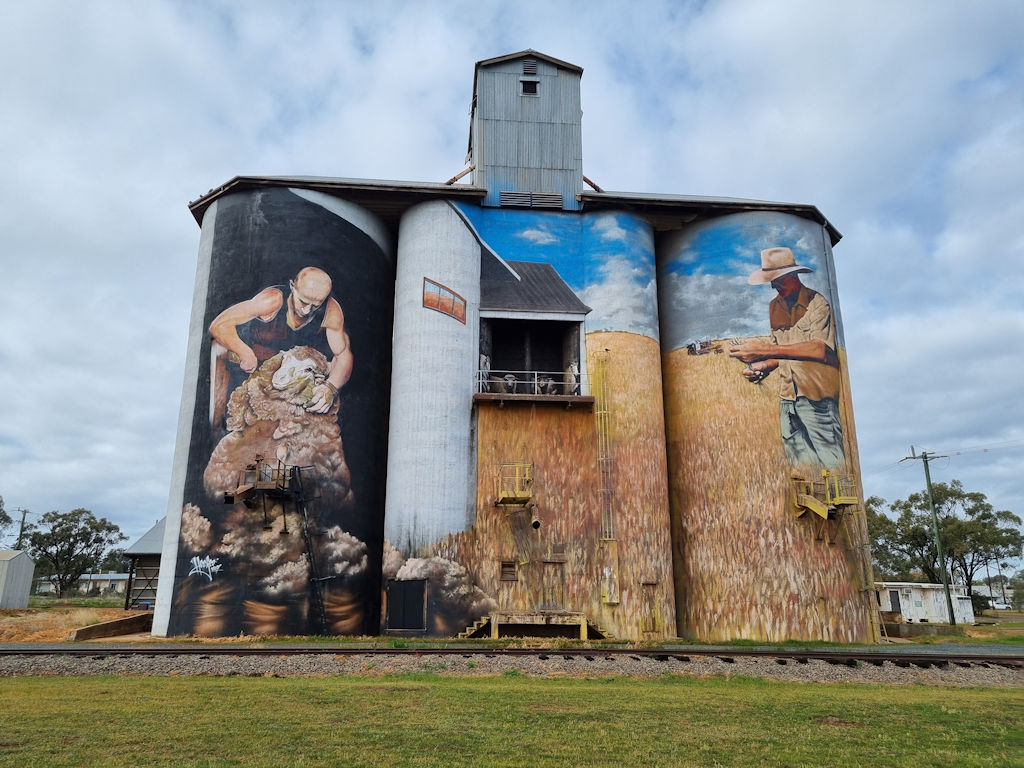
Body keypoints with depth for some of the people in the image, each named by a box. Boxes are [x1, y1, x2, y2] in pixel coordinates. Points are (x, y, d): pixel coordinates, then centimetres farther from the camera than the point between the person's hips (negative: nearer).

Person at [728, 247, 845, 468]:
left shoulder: (816, 302, -9)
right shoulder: (774, 307, 13)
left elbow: (820, 349, -24)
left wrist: (766, 350, -30)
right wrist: (764, 366, -1)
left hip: (817, 397, -6)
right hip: (788, 398, 6)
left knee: (831, 463, -4)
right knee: (798, 463, 11)